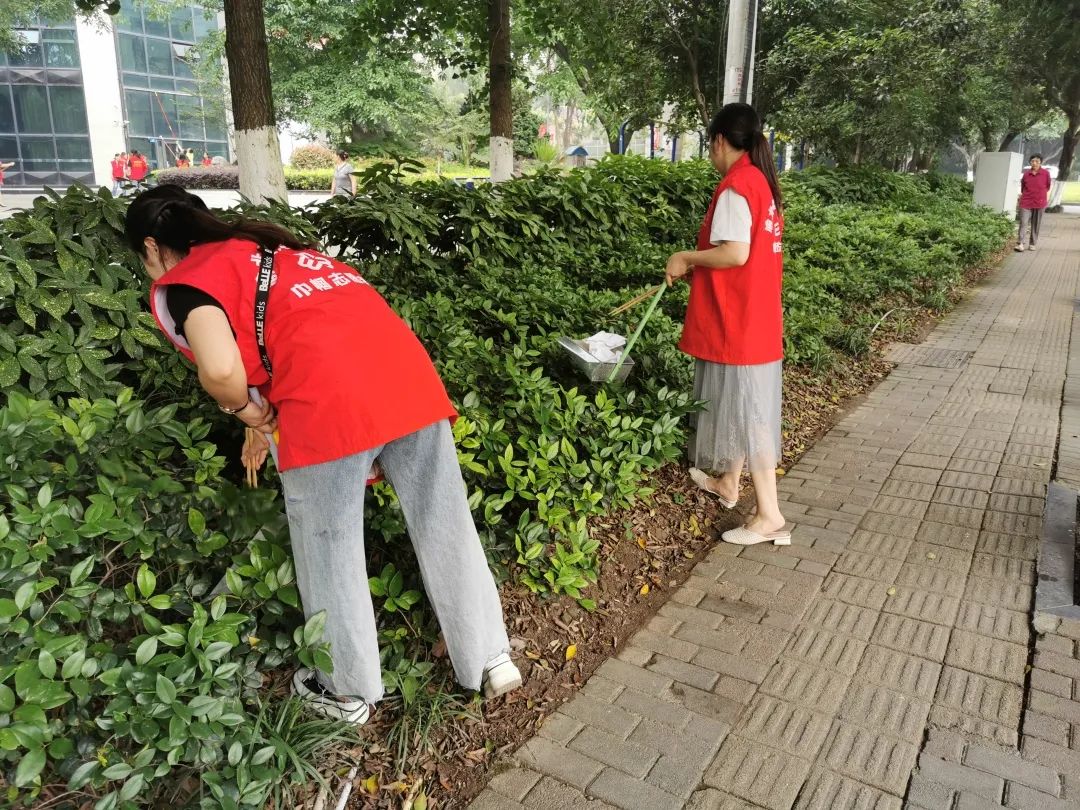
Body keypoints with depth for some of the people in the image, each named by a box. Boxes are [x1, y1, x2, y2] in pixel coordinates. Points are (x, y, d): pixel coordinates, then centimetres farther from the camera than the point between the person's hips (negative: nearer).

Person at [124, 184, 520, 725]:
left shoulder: (179, 284, 9)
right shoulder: (270, 245, 31)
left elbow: (220, 369, -12)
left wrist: (244, 407, 9)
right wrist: (271, 421, 38)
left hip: (329, 401, -7)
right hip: (408, 371, 7)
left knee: (329, 554, 14)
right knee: (444, 528, 17)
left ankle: (349, 692, 34)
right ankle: (491, 660, 33)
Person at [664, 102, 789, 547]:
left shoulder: (735, 185, -16)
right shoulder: (763, 182, 13)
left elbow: (735, 253, -25)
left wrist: (687, 257, -11)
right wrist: (698, 266, 17)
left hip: (735, 321, -10)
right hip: (755, 317, 10)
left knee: (747, 413, -4)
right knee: (739, 407, 19)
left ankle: (769, 516, 2)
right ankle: (728, 484, 35)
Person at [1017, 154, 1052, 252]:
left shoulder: (1046, 173, 0)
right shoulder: (1026, 174, 4)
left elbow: (1048, 187, 9)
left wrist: (1045, 200, 12)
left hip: (1039, 203, -1)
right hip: (1026, 202, 1)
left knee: (1036, 225, 6)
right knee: (1023, 223, -8)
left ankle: (1033, 244, 14)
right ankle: (1021, 244, -13)